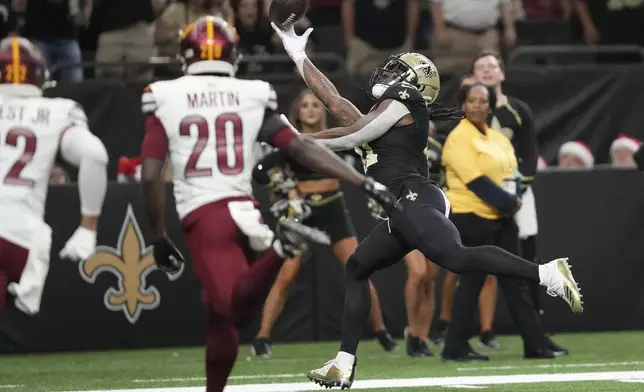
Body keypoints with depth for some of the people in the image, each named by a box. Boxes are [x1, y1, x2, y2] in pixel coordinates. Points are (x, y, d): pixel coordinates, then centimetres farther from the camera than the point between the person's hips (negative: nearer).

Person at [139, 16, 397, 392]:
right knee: (222, 316, 18)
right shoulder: (252, 96, 11)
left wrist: (159, 237, 11)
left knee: (233, 308, -20)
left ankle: (278, 248, -44)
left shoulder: (165, 99, 6)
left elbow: (150, 175, 0)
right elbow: (302, 148, 5)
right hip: (244, 211, 4)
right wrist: (367, 183, 6)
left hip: (202, 218, -4)